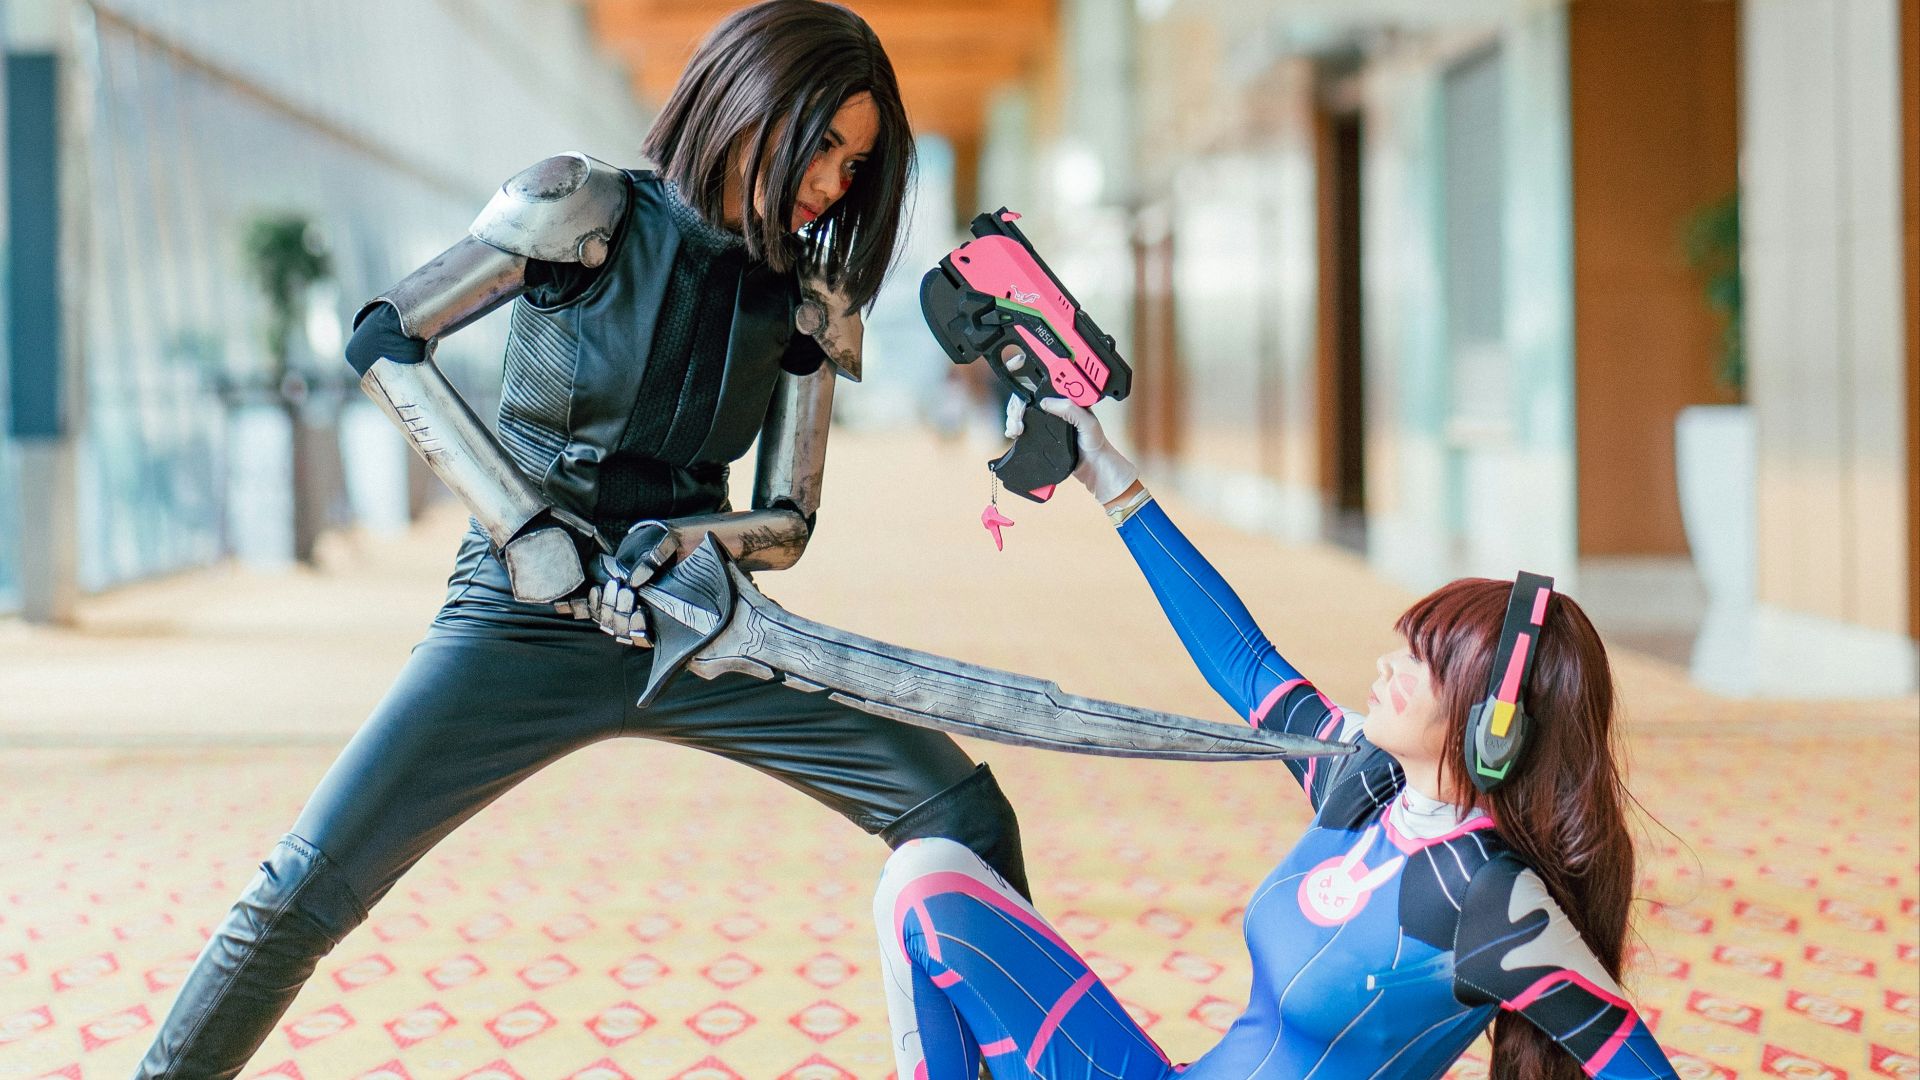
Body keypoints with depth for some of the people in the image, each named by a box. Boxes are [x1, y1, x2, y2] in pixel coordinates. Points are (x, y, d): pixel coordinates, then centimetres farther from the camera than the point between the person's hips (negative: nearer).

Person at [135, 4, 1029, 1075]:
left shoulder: (806, 300, 2)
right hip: (524, 622, -3)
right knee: (306, 887, -12)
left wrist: (670, 543, -19)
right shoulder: (586, 212, -10)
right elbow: (384, 340, -11)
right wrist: (527, 530, -16)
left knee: (962, 813, -6)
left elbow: (787, 525, 4)